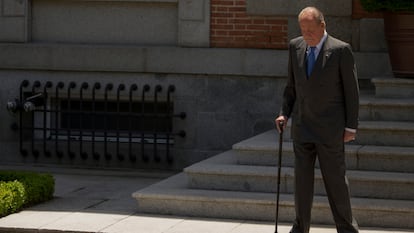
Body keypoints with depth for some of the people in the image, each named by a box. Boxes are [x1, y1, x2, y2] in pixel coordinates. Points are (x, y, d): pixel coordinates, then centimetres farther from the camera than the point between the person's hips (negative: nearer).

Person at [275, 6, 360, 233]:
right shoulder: (295, 46, 5)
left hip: (330, 129, -4)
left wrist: (351, 126, -7)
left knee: (335, 179, 1)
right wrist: (284, 113, 4)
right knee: (301, 180, 6)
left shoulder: (341, 50, -9)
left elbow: (351, 91, -5)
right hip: (302, 127, 4)